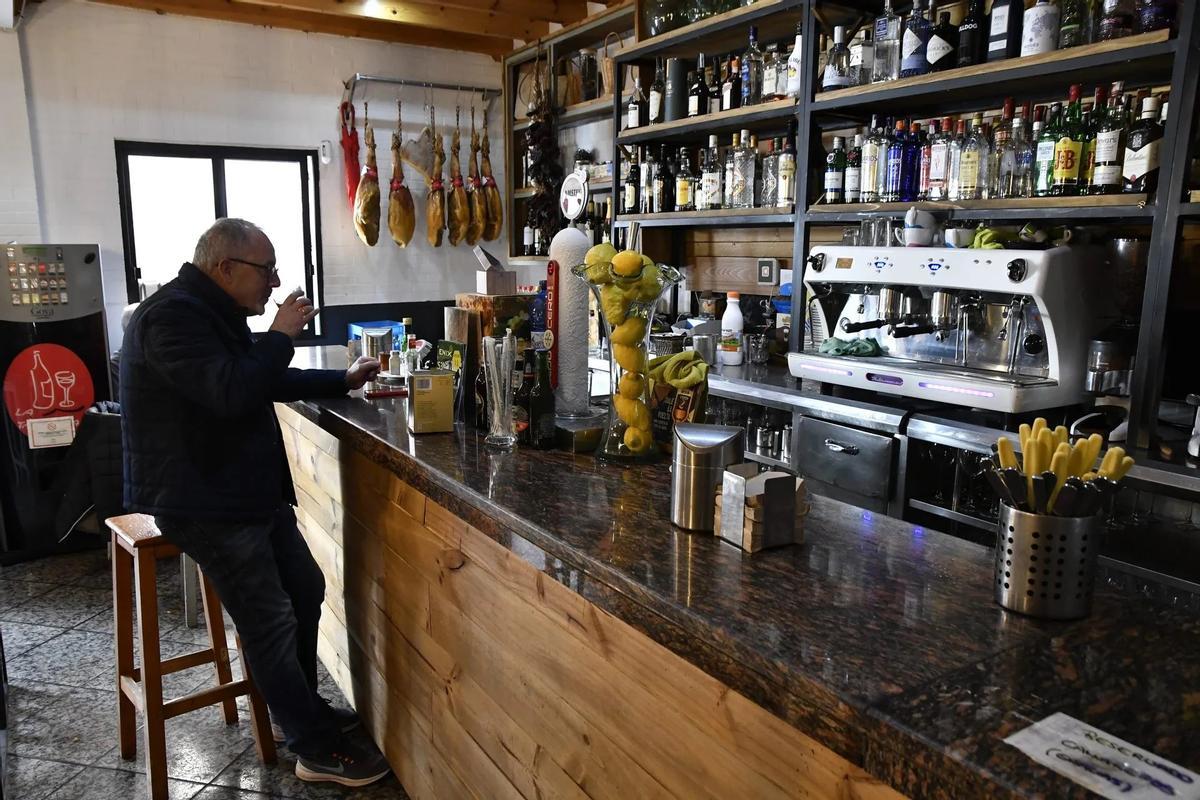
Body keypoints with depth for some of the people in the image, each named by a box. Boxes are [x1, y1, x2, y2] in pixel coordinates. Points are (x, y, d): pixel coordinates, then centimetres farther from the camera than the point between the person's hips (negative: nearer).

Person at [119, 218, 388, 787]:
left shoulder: (217, 313, 15)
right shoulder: (172, 315, -19)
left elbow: (269, 382, 26)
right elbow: (231, 392, -32)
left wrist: (342, 381, 20)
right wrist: (282, 334, -19)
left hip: (249, 487, 11)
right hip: (201, 500, -10)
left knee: (306, 588, 13)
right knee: (270, 619, -8)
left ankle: (302, 707, 31)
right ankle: (317, 749, 4)